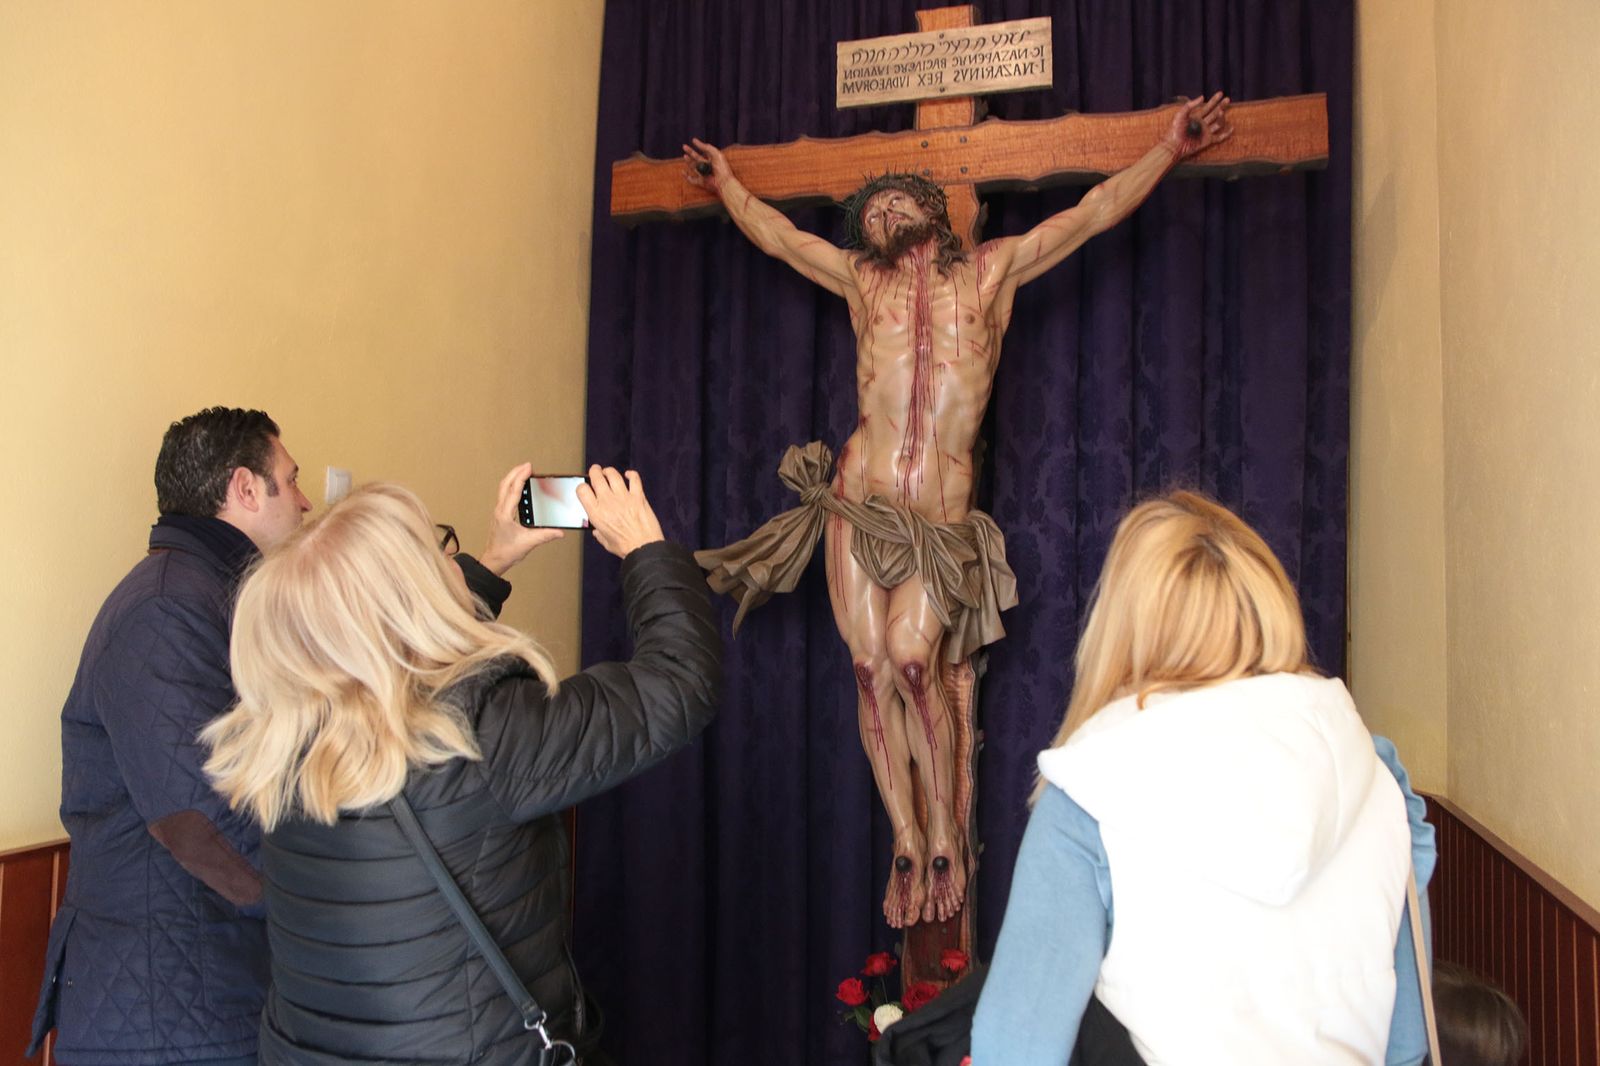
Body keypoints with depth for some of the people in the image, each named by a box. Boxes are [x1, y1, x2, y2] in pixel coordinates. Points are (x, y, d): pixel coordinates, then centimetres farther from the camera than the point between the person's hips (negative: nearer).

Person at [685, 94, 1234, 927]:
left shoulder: (992, 272, 12)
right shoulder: (861, 281, 16)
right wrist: (724, 180, 39)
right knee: (870, 666, -2)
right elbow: (774, 233, 29)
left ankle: (946, 831, 3)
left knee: (912, 659, -16)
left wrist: (1169, 150, 11)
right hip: (860, 499, 2)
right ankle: (907, 842, 11)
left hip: (940, 514, -2)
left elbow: (1094, 212, 13)